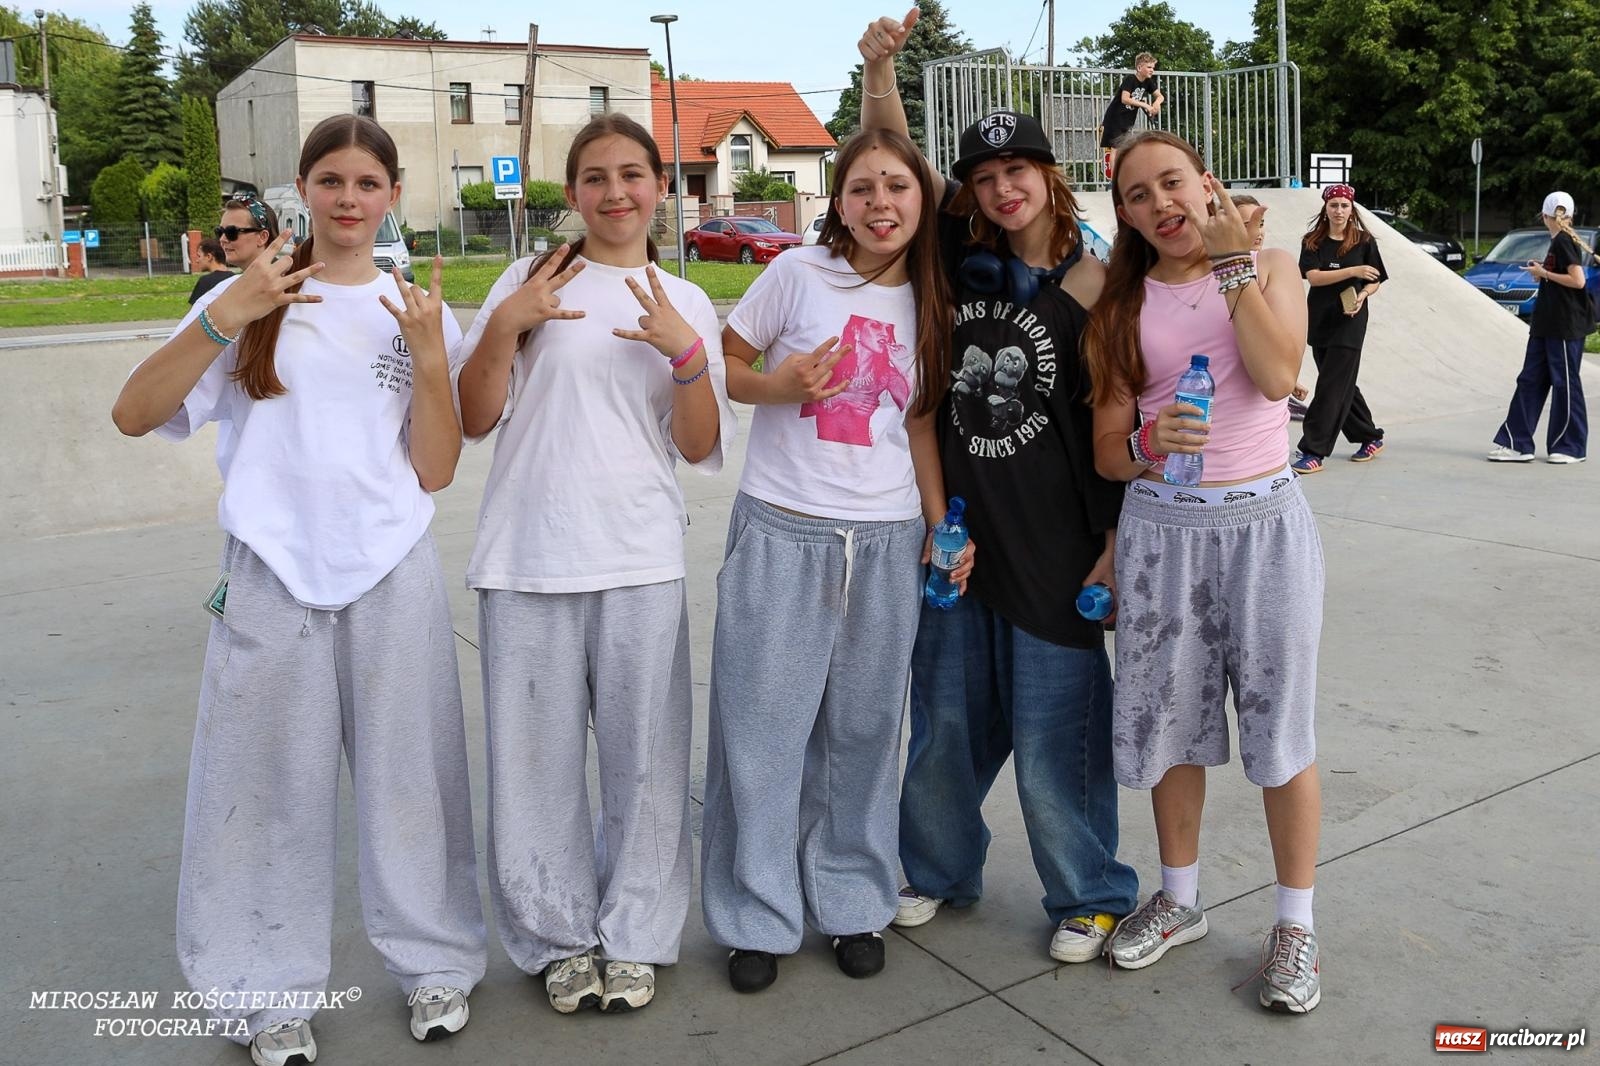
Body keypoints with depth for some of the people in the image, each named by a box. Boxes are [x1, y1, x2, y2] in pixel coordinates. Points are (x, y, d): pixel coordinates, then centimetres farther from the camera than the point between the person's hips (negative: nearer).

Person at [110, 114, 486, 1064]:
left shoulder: (418, 310, 6)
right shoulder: (253, 299, 2)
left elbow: (436, 472, 1)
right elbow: (133, 415, -6)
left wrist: (429, 357, -12)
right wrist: (222, 320, -18)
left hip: (393, 575, 1)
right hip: (273, 575, -1)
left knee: (409, 772, 8)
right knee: (269, 781, 7)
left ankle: (436, 960, 27)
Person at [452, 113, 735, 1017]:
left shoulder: (687, 305, 10)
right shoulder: (531, 282, 5)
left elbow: (701, 450, 3)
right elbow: (474, 420, 2)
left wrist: (685, 350, -12)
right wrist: (504, 327, -13)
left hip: (641, 562, 1)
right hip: (528, 559, -1)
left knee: (645, 757, 5)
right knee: (540, 756, 6)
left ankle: (634, 936, 24)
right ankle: (560, 936, 26)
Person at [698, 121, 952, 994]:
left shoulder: (927, 305, 10)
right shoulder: (800, 273, -3)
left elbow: (919, 423, 13)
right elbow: (722, 366, 1)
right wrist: (778, 385, -18)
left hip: (886, 541, 4)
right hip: (781, 532, -3)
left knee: (864, 730, 10)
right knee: (764, 725, 1)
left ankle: (853, 903, 28)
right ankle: (757, 917, 18)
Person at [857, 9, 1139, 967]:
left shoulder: (1094, 287, -8)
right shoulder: (966, 264, 4)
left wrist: (1115, 551, -10)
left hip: (1055, 547, -4)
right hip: (957, 536, 5)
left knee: (1054, 740, 5)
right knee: (947, 724, 17)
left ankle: (1091, 897, 27)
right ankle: (940, 871, 38)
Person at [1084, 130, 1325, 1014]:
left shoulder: (1270, 266, 4)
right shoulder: (1122, 305, 5)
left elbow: (1278, 375, -15)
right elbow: (1107, 452, 2)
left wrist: (1232, 260, -14)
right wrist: (1149, 444, -20)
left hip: (1266, 521, -1)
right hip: (1161, 528, 2)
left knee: (1279, 722, 4)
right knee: (1170, 719, 10)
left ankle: (1296, 922, 21)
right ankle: (1179, 898, 30)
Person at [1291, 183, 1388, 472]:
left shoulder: (1364, 242, 1)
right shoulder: (1312, 242, 4)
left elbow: (1376, 282, 6)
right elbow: (1313, 276, -11)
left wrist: (1363, 295, -15)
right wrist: (1354, 270, -19)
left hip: (1349, 322, -4)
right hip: (1319, 321, 4)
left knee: (1332, 386, -8)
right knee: (1342, 384, 12)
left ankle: (1313, 452, -9)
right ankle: (1371, 437, 29)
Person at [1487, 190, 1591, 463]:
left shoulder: (1564, 242, -13)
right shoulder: (1559, 242, 13)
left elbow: (1578, 280, -21)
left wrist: (1544, 273, -13)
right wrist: (1542, 272, 7)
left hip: (1566, 326, -9)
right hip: (1546, 325, 9)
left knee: (1565, 384, -1)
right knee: (1530, 380, 7)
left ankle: (1571, 447, 8)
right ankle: (1517, 444, 8)